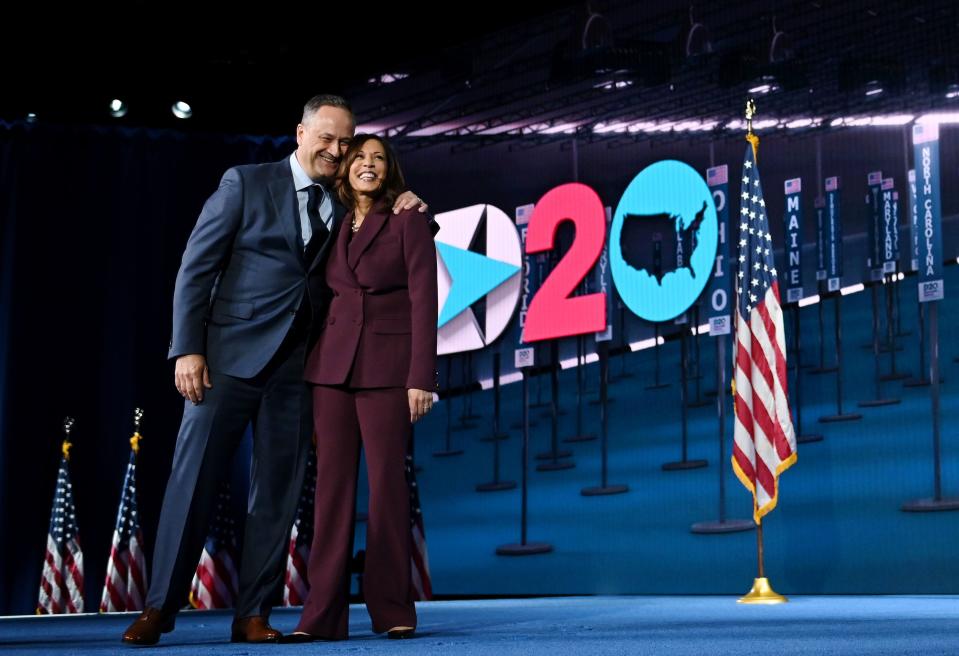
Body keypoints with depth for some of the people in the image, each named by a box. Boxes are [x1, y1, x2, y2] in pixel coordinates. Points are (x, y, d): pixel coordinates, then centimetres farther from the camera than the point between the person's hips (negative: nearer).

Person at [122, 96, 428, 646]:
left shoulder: (347, 207, 13)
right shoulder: (246, 183, 2)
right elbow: (196, 267, -2)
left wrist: (410, 212, 1)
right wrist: (188, 348, -11)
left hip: (297, 366, 4)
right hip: (233, 354, -4)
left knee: (278, 491, 3)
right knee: (194, 476, -4)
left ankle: (253, 614, 8)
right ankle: (161, 607, 3)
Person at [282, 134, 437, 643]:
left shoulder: (408, 222, 1)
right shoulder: (334, 229, 15)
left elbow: (424, 301, -6)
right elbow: (328, 297, 16)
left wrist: (422, 377, -14)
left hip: (387, 366, -4)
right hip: (334, 364, 4)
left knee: (386, 483, -4)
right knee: (332, 483, 0)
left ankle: (392, 610, 7)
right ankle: (323, 614, 0)